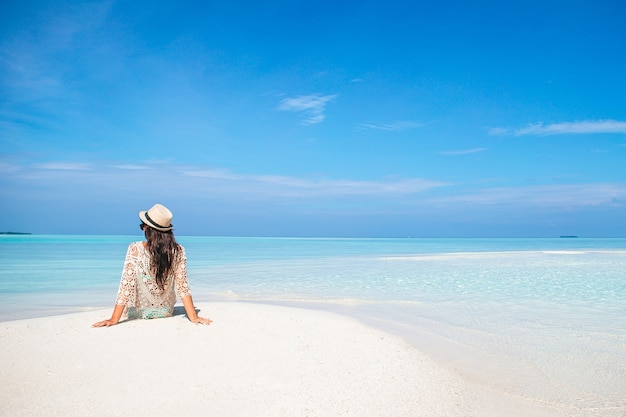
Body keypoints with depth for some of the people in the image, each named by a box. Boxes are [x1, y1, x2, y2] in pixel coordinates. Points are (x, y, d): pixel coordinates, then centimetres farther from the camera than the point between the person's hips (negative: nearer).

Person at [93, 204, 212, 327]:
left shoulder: (135, 250, -25)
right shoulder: (178, 252, -19)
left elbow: (126, 286, -24)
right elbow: (183, 287, -17)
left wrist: (114, 319, -19)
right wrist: (193, 317, -12)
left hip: (137, 313, -1)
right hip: (165, 312, 2)